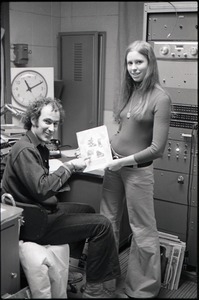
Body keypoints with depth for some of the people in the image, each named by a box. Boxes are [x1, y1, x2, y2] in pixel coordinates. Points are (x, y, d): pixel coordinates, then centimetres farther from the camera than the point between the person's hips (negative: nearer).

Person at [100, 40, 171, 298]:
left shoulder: (160, 98, -13)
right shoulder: (130, 91, 7)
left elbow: (157, 148, -15)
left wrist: (123, 161, -13)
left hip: (137, 169, -6)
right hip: (114, 165, 7)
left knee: (142, 229, 7)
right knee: (107, 222, 15)